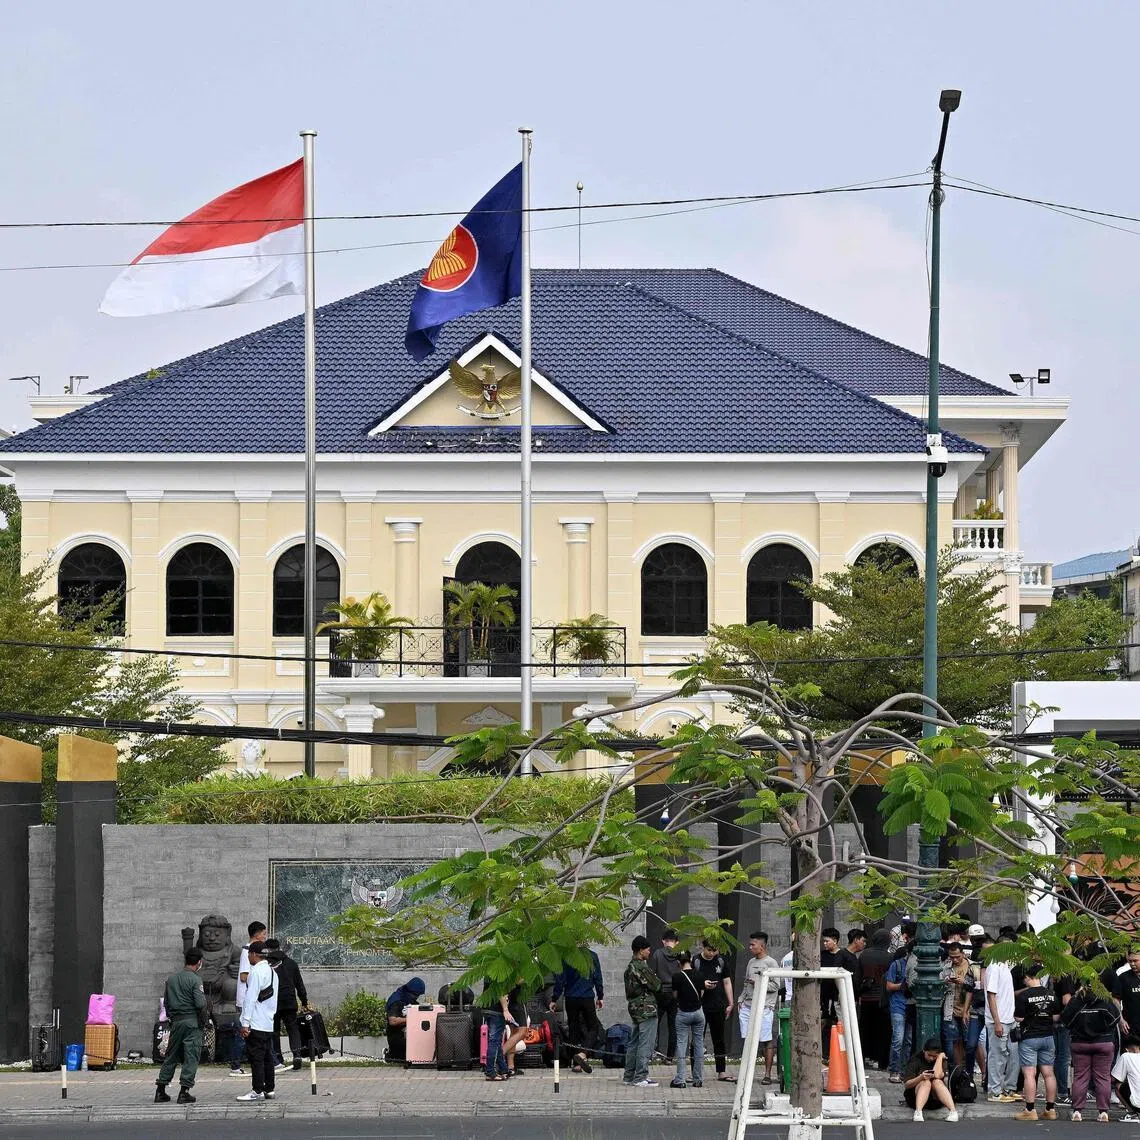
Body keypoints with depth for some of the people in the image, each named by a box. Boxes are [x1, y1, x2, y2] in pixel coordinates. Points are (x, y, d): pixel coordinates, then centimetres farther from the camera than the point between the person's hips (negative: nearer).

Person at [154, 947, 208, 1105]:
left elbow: (166, 1002, 12)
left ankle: (160, 1091, 13)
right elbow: (200, 1004, -16)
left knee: (171, 1056, 13)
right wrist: (203, 1022, 0)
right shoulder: (195, 980, -10)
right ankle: (184, 1091, -4)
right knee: (191, 1057, 0)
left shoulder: (171, 979, 9)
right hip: (192, 1022, -6)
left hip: (175, 1021, 6)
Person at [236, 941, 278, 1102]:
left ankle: (258, 1091, -8)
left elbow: (251, 999, -17)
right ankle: (270, 1089, 16)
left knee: (256, 1057, -7)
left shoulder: (256, 972, -13)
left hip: (256, 1023, -9)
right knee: (267, 1057, 13)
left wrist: (245, 1023, -16)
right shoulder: (272, 972, 15)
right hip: (269, 1023, 9)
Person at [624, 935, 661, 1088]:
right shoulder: (641, 967, -16)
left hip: (635, 1007, 10)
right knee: (646, 1044, -7)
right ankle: (641, 1077, -9)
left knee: (634, 1043, 15)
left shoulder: (630, 966, 14)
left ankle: (630, 1075, 19)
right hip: (647, 1009, -10)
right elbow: (656, 985, -13)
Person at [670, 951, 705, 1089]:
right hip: (698, 1012, 3)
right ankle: (698, 1079, 12)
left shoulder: (677, 977, -12)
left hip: (683, 1013, -3)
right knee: (699, 1045, 10)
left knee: (681, 1045, 1)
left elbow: (675, 995, -3)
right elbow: (701, 993, 7)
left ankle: (680, 1080, -3)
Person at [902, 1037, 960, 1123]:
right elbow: (906, 1085, -9)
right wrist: (920, 1078, -27)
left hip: (936, 1097, 1)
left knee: (937, 1081, -29)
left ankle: (953, 1111, -50)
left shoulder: (941, 1060, 1)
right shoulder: (915, 1060, -2)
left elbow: (937, 1075, -21)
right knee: (926, 1082, -31)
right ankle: (918, 1112, -55)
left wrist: (940, 1057, -12)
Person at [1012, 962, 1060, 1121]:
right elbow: (1056, 1017, 7)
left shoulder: (1023, 996, -13)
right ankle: (1051, 1109, 11)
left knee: (1029, 1074, -5)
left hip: (1029, 1038, -5)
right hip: (1048, 1036, 5)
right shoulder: (1051, 994, 3)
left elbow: (1018, 1018, -13)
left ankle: (1030, 1110, -8)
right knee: (1049, 1073, 9)